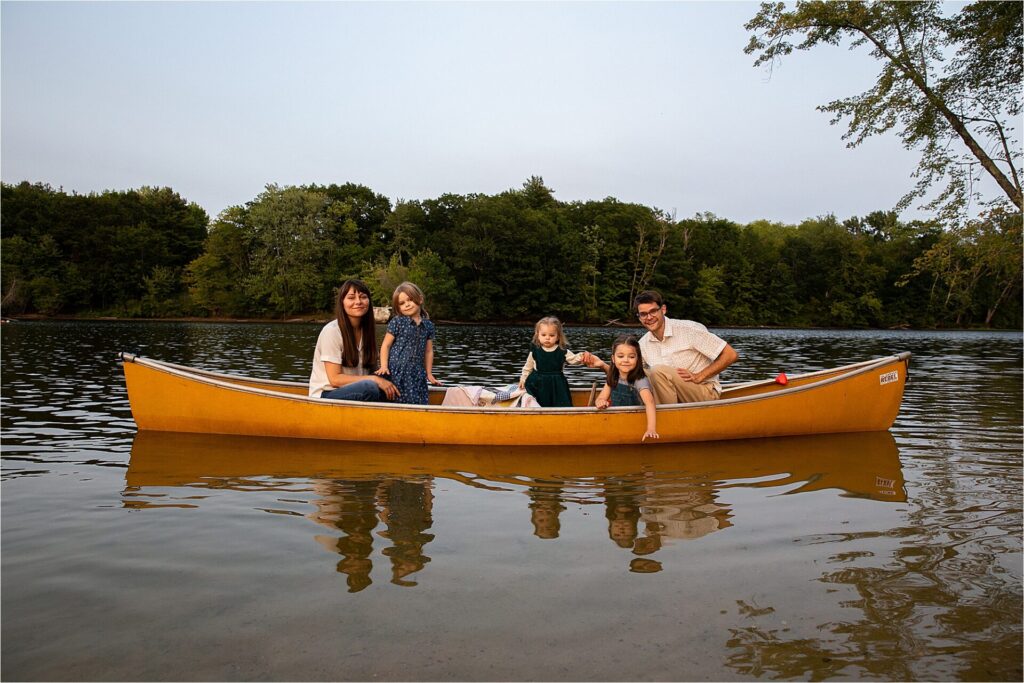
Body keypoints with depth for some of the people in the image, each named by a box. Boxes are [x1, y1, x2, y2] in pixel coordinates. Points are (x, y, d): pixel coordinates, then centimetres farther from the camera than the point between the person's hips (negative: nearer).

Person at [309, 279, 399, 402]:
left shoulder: (367, 330, 7)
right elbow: (335, 379, -17)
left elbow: (368, 370, 9)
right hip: (325, 395, -7)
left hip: (355, 391, 7)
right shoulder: (332, 331, -14)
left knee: (391, 391, -21)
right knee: (369, 387, -35)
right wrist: (374, 380, -22)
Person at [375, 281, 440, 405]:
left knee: (422, 403, -2)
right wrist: (384, 366, -10)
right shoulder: (397, 322, -1)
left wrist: (429, 374, 15)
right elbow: (386, 345, 0)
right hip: (397, 372, -4)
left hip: (417, 373, 4)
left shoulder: (428, 325, 9)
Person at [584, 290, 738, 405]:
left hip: (707, 393, -6)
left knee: (659, 370, -26)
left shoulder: (689, 329, -13)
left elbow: (731, 355, -13)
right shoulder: (644, 344, 5)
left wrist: (698, 377, -17)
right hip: (676, 399, 6)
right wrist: (602, 364, -11)